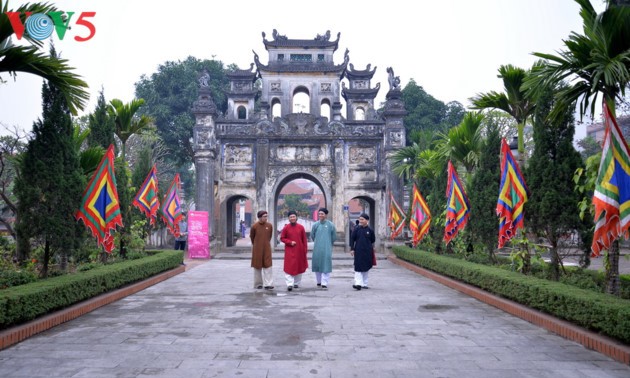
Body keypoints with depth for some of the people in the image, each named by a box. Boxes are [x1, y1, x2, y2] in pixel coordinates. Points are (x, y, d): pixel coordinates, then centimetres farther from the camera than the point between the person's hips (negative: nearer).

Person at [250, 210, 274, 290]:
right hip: (257, 249, -1)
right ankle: (258, 284, 19)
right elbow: (251, 237, 8)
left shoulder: (269, 225, -3)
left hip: (267, 249, 1)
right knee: (257, 266, 8)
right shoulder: (254, 226, -8)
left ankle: (268, 284, -6)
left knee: (267, 266, -5)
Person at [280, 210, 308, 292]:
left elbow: (304, 240, 4)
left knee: (299, 267, 10)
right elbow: (282, 238, 2)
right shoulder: (286, 228, -2)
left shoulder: (301, 227, 0)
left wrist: (305, 250, 3)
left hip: (299, 251, 2)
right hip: (289, 251, -2)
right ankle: (289, 284, -11)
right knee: (289, 267, -9)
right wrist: (290, 242, -13)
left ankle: (297, 283, 23)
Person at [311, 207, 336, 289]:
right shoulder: (315, 225, 2)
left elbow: (334, 237, 8)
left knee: (326, 266, -6)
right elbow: (312, 236, 15)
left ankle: (324, 283, -5)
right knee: (317, 265, 8)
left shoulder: (330, 225, -3)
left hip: (327, 249, -2)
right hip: (317, 249, 2)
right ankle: (319, 281, 22)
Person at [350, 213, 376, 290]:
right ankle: (358, 283, -13)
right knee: (358, 268, -9)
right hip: (358, 252, -1)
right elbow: (352, 239, 3)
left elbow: (373, 240, 11)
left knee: (366, 268, 11)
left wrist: (368, 246, 8)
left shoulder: (370, 230, 0)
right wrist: (352, 249, -2)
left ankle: (364, 284, 22)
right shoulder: (356, 229, 0)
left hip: (367, 252, 1)